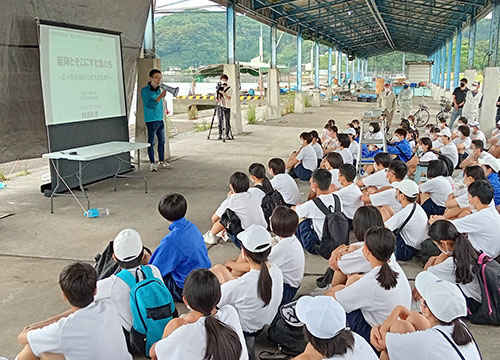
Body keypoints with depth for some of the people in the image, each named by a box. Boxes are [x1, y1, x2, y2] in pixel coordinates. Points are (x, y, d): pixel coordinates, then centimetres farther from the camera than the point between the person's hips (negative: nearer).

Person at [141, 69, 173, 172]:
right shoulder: (145, 90, -10)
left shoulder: (159, 89, 11)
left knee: (162, 141, 12)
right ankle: (152, 163, 7)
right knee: (151, 142, 0)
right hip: (151, 120, -7)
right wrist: (160, 97, -29)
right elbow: (150, 105, -20)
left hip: (160, 119, 7)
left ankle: (162, 161, 23)